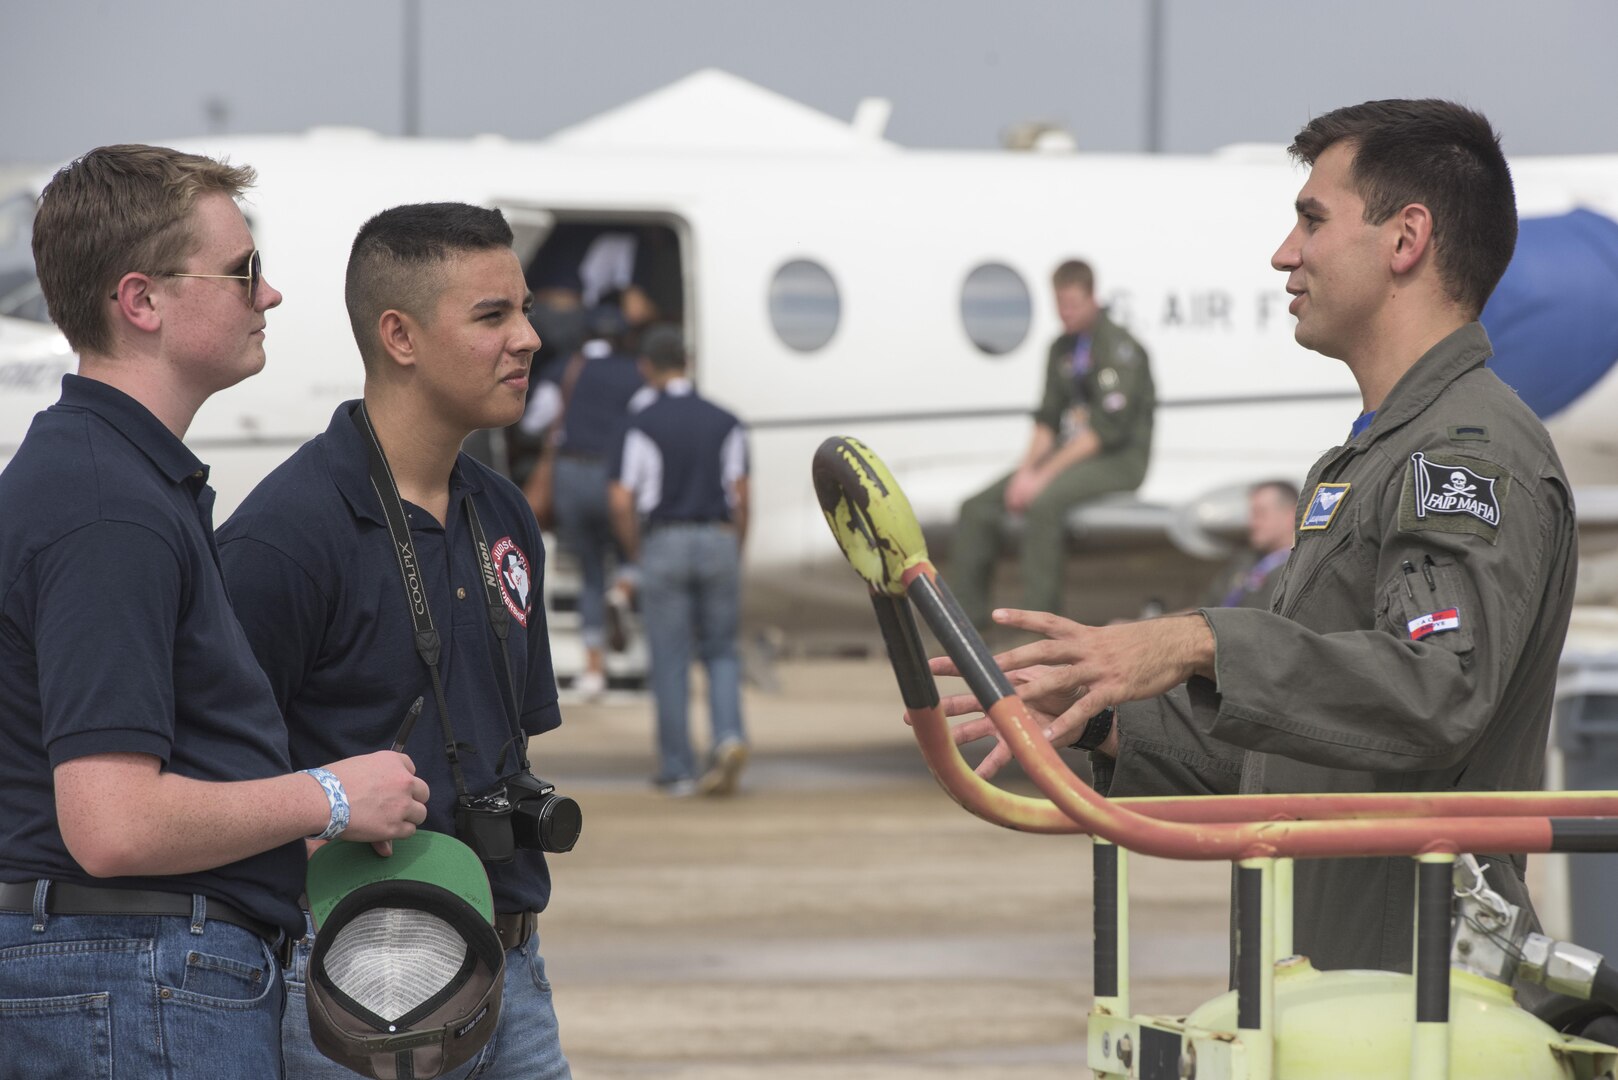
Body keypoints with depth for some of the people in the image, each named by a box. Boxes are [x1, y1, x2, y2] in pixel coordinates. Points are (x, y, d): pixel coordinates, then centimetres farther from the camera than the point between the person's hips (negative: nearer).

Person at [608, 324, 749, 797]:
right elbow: (740, 497, 1)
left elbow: (621, 502, -10)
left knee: (670, 662, 4)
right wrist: (736, 556, 11)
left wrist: (636, 556, 5)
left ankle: (677, 769, 6)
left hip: (664, 545, -2)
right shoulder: (725, 423, 2)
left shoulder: (643, 425, -7)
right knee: (721, 652, 13)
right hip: (718, 542, 2)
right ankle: (729, 737, -10)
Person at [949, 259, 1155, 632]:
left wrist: (1044, 475, -22)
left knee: (1044, 502, -36)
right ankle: (966, 613, -3)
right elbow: (1048, 419, 14)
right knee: (977, 508, -5)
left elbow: (1107, 428, -19)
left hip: (1118, 459, -8)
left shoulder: (1119, 348, -12)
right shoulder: (1063, 349, 14)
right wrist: (1026, 469, -5)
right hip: (1072, 452, 8)